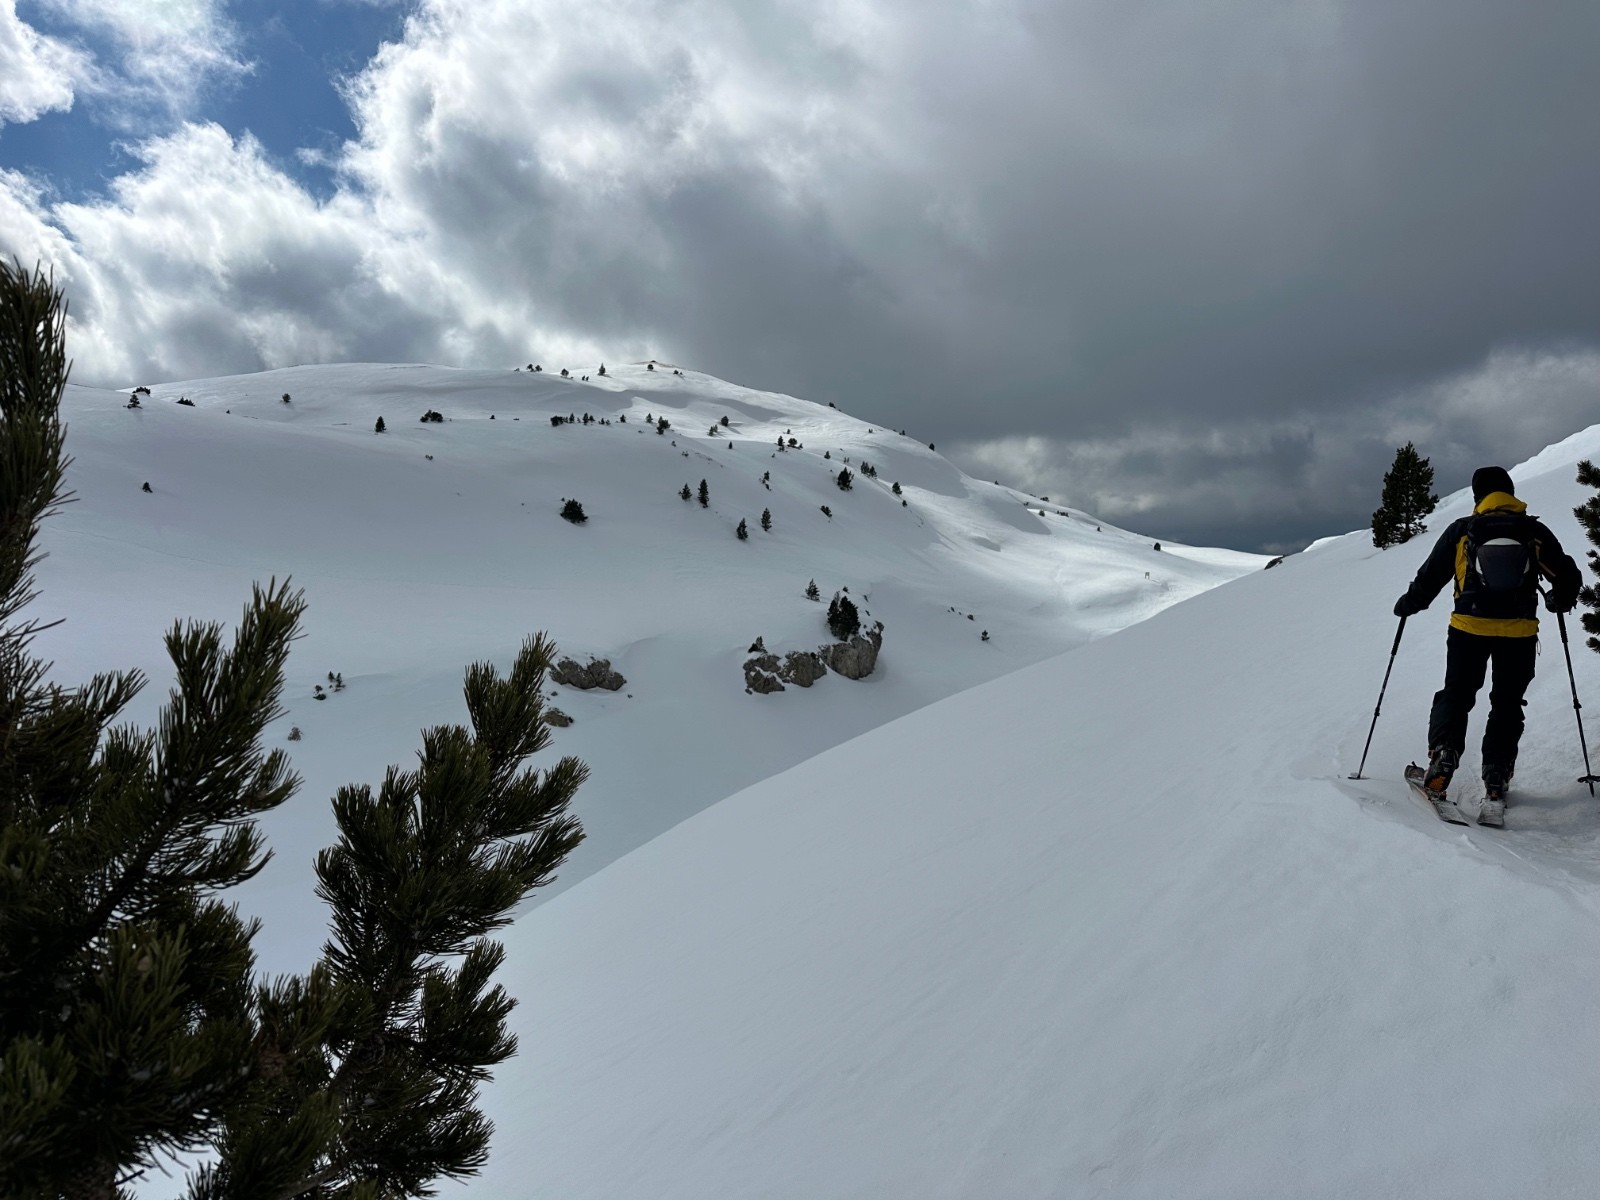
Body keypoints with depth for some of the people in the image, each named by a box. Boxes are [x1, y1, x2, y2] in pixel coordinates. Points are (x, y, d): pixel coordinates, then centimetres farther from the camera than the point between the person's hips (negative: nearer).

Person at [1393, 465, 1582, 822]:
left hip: (1469, 627, -1)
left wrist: (1407, 605, 21)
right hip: (1520, 632, 1)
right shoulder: (1535, 531, 4)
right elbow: (1568, 577, 10)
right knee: (1507, 705, 10)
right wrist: (1559, 601, 31)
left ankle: (1442, 756, -14)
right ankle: (1495, 787, 1)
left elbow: (1429, 578, 3)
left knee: (1456, 695, 12)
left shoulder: (1462, 530, 1)